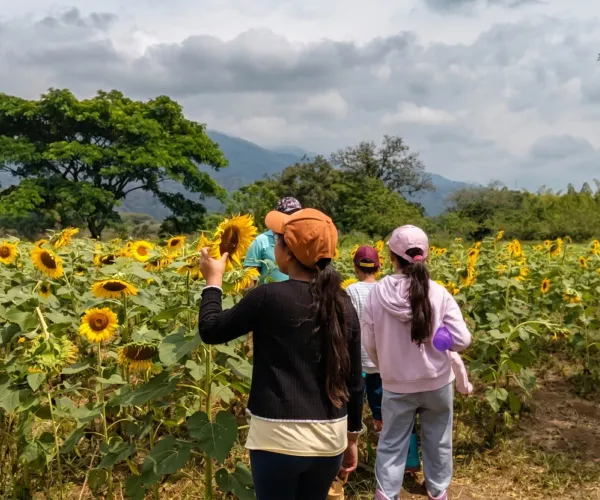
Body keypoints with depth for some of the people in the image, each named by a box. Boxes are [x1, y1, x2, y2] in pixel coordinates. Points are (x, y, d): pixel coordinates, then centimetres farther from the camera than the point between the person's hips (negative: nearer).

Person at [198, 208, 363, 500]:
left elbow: (211, 331, 1)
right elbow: (354, 382, 8)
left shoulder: (268, 298, -13)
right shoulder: (343, 306, 2)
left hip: (280, 437, -5)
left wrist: (213, 281, 15)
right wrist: (351, 438, 20)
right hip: (330, 436, 5)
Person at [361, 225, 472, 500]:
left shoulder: (377, 293, -14)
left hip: (396, 385, 0)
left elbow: (369, 343, -5)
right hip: (437, 382, 0)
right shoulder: (438, 293, -16)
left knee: (391, 443, 15)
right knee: (437, 441, 21)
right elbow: (462, 341, -15)